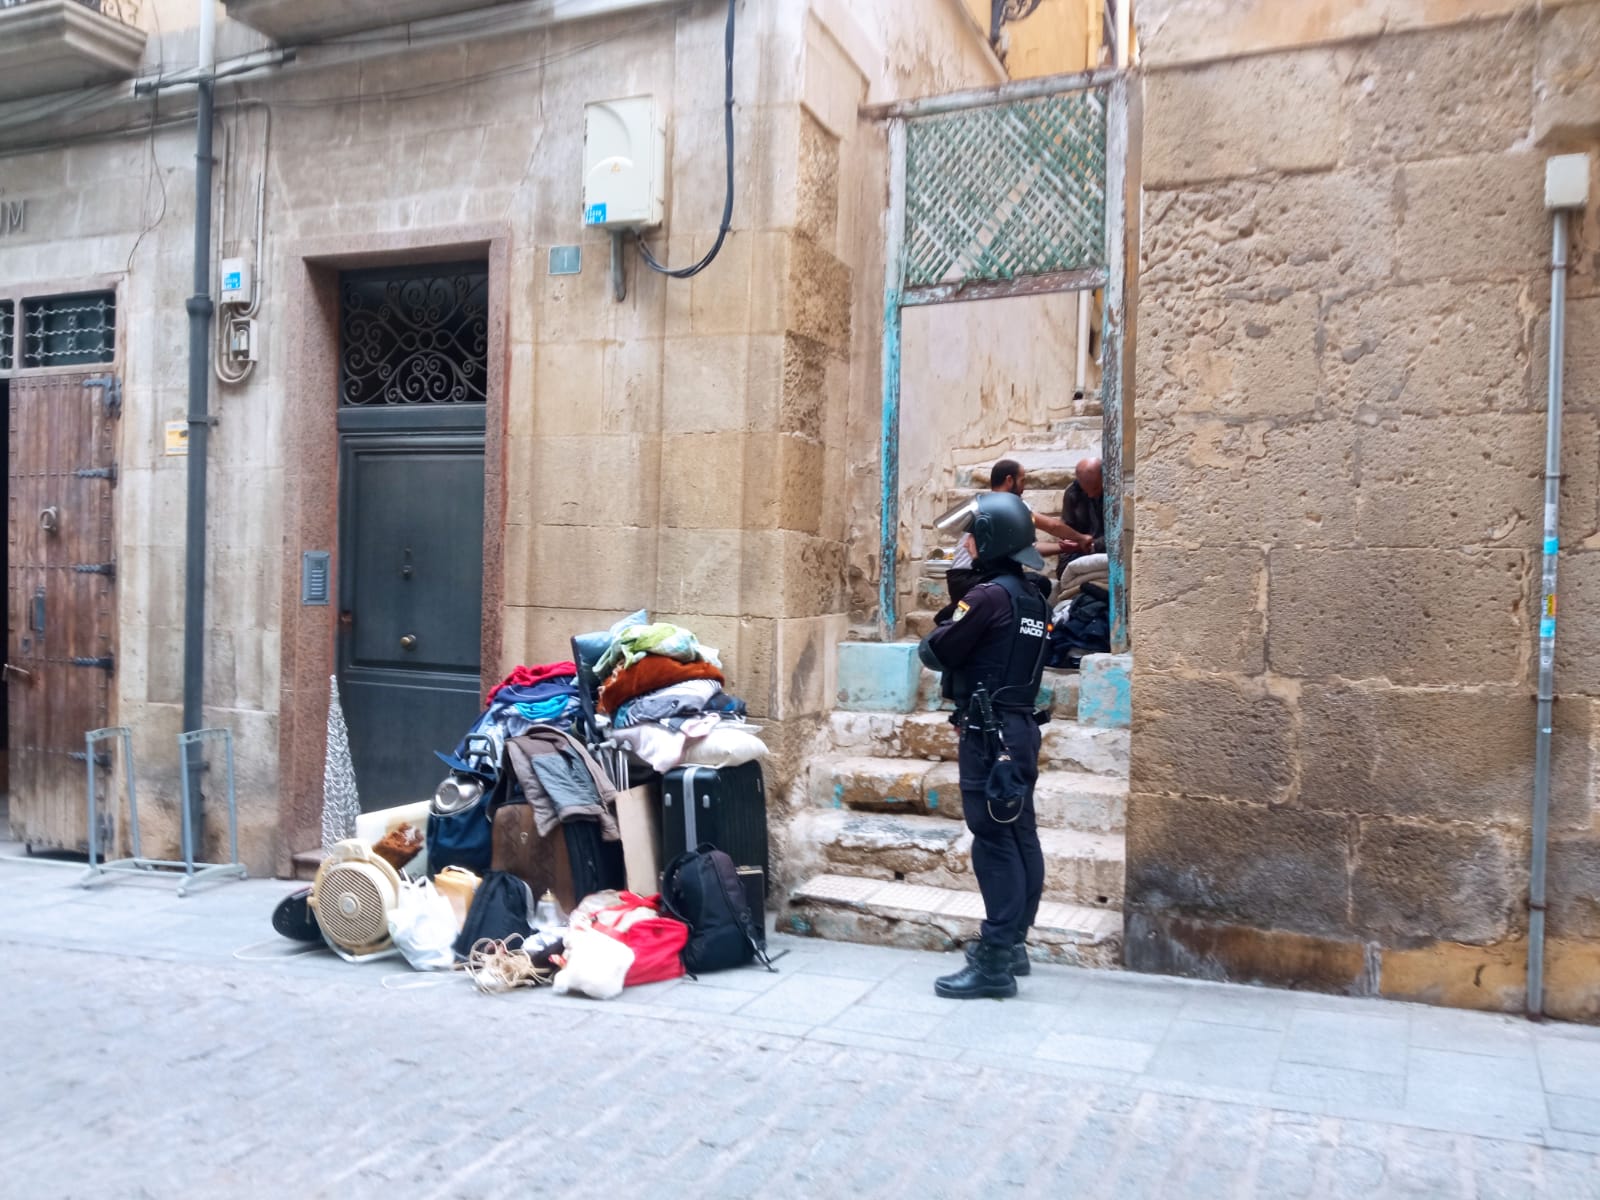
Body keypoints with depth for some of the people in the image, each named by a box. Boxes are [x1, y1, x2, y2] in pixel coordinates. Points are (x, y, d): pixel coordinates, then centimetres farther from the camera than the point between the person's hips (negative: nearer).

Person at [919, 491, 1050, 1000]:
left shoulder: (988, 595, -15)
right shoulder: (1032, 598, 12)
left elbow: (937, 652, -11)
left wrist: (931, 638, 9)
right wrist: (959, 627, 9)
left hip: (989, 734, -9)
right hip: (1020, 729, 9)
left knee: (994, 843, -8)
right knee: (1021, 838, 13)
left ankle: (994, 963, -6)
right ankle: (1012, 944, 23)